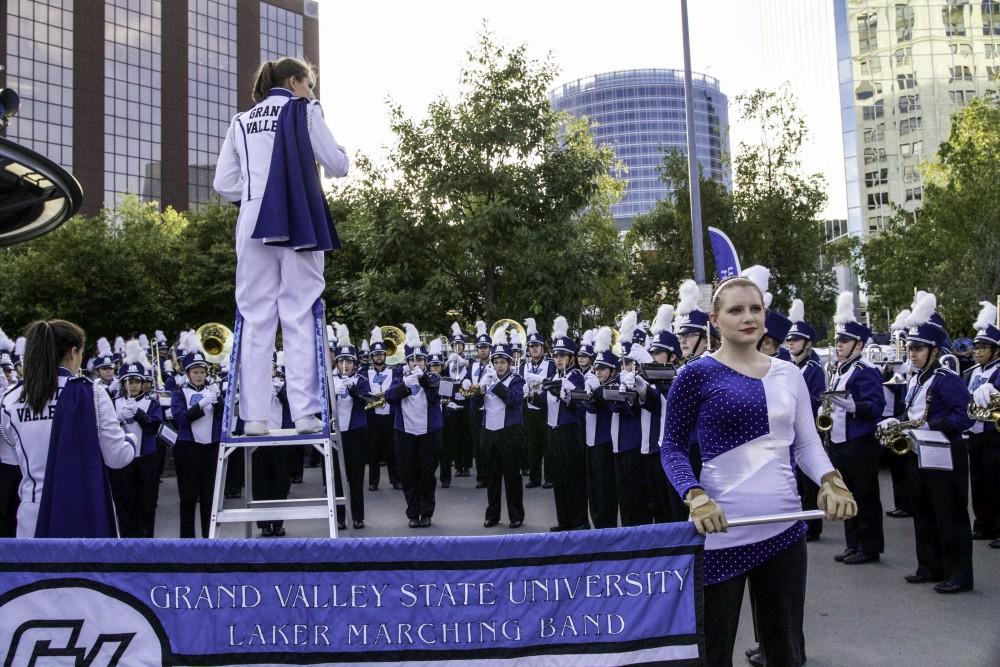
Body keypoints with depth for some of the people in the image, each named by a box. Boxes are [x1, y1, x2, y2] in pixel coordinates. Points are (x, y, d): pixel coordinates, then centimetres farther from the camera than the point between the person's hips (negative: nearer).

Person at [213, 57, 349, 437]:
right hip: (298, 223, -3)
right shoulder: (304, 110, 6)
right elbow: (337, 167, 4)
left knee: (255, 319, 3)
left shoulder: (241, 121, 18)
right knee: (300, 318, -3)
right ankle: (305, 412, -7)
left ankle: (254, 416, 1)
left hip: (254, 226, 3)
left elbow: (223, 184, 12)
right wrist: (337, 153, 24)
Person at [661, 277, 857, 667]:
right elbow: (672, 447, -4)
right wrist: (695, 497, -22)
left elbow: (806, 441, 10)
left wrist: (830, 480, -11)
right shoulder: (696, 374, -6)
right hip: (720, 530, -5)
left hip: (784, 526, 5)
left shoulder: (789, 374, 9)